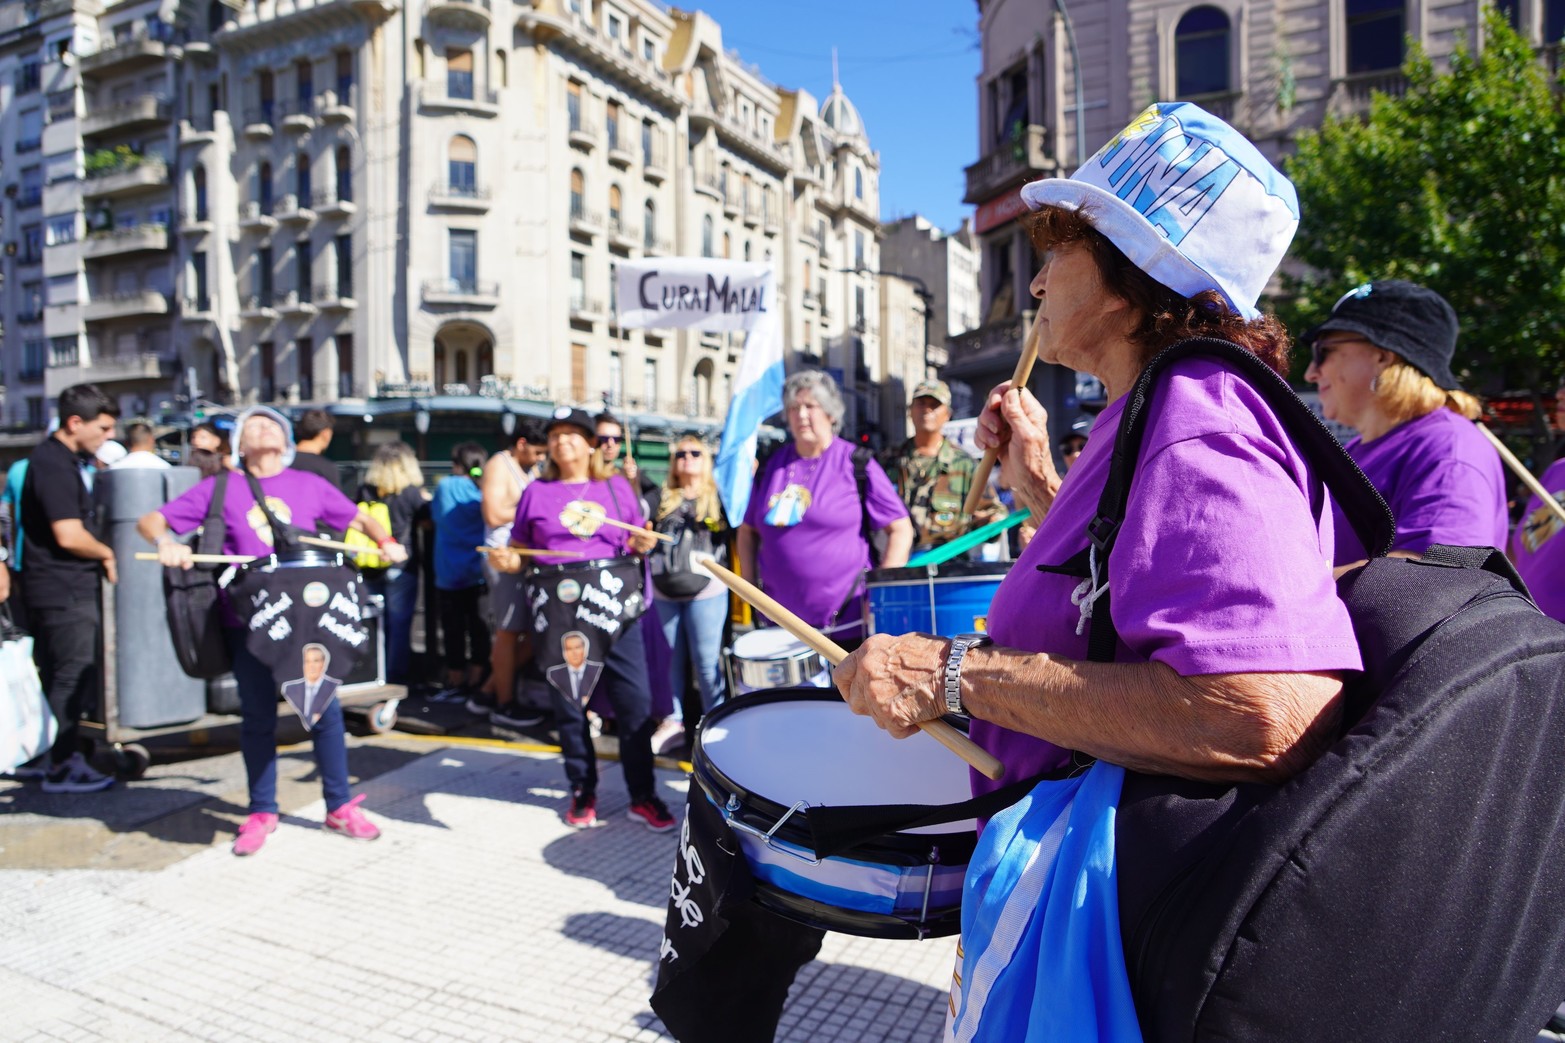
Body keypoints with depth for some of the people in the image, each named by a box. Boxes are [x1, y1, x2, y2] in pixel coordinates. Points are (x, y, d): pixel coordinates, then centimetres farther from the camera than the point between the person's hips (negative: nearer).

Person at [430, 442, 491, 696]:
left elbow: (434, 517, 12)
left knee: (453, 628, 7)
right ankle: (475, 680, 10)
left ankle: (455, 679, 13)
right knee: (479, 626, 7)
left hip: (448, 572, 0)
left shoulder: (444, 487, -4)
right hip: (479, 571, 1)